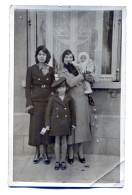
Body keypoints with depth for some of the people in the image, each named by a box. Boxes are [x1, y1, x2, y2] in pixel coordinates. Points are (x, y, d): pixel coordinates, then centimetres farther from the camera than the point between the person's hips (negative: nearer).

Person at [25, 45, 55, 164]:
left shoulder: (51, 70, 6)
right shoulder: (31, 69, -1)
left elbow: (53, 86, 11)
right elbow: (28, 87, -1)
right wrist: (29, 103, -8)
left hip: (48, 102, 2)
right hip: (36, 102, -2)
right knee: (36, 126, 3)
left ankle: (45, 152, 19)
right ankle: (37, 152, 18)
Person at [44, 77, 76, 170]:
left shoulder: (69, 98, 0)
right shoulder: (53, 98, -3)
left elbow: (72, 111, 6)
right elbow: (49, 111, 0)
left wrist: (73, 123, 6)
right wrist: (47, 124, -1)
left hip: (65, 122, 1)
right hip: (56, 122, -1)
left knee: (64, 141, 8)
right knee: (57, 141, 6)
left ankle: (63, 161, 19)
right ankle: (57, 161, 17)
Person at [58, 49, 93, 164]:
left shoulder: (78, 69, 17)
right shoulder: (62, 72, 5)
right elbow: (71, 83, -12)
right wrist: (81, 76, -4)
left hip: (82, 101, 4)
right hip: (72, 102, -3)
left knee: (82, 125, 6)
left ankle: (80, 152, 19)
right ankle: (71, 153, 13)